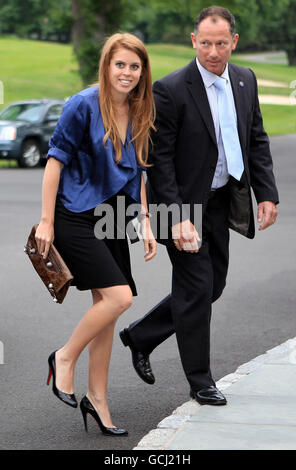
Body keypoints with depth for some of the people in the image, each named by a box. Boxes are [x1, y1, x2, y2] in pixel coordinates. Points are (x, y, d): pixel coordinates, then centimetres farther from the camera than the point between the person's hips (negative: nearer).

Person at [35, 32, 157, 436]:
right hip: (76, 217, -7)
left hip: (111, 219, 7)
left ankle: (96, 399, 17)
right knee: (119, 297, -18)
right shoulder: (84, 105, -12)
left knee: (106, 306, 7)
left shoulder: (139, 115, 8)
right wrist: (46, 221, -11)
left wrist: (145, 224, 11)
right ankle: (64, 358, 3)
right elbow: (56, 160, -10)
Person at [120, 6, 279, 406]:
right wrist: (177, 217, -21)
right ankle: (200, 381, 14)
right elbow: (159, 159, -16)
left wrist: (267, 193, 0)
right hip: (184, 204, -7)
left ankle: (140, 336, 31)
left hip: (221, 203, 7)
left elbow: (257, 141, 10)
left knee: (212, 286, 13)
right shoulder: (171, 90, -17)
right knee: (197, 289, -1)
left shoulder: (245, 81, 3)